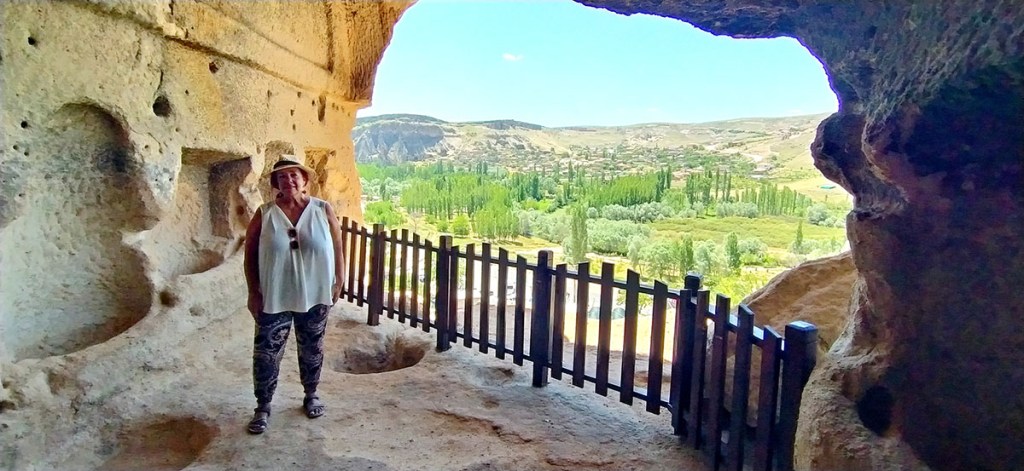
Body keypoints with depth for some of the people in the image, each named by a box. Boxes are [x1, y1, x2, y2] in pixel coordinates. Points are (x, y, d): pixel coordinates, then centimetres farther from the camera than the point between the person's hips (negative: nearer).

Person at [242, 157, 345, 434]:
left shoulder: (324, 211, -4)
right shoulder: (264, 215, -4)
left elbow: (337, 249, 1)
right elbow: (250, 254, 0)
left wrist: (338, 284, -1)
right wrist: (253, 292, -4)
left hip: (315, 296, 1)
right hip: (274, 297, 0)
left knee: (312, 349, 15)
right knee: (266, 353, 4)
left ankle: (311, 396, 37)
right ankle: (263, 407, 23)